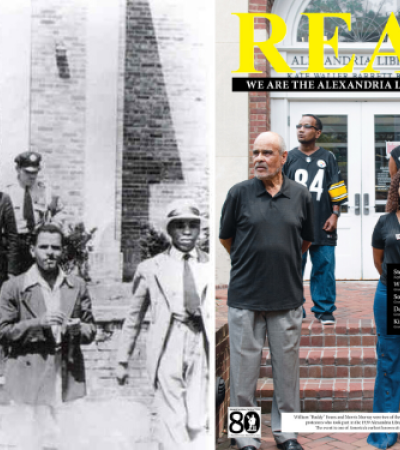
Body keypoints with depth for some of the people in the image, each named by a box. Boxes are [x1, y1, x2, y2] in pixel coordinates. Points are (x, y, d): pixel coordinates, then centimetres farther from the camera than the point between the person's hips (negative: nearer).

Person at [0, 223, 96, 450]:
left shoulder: (78, 286, 10)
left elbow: (91, 330, 12)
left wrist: (78, 329, -10)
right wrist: (37, 323, -15)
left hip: (67, 380, 2)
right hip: (30, 380, -2)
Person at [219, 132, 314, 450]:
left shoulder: (301, 196, 3)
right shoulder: (239, 193, -2)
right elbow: (226, 237, 9)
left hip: (288, 297, 2)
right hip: (245, 297, -1)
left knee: (287, 367, 11)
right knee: (244, 367, 5)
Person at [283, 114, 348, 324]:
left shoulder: (327, 157, 8)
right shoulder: (290, 157, 9)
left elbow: (336, 191, 6)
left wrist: (334, 215, -2)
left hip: (322, 226, 0)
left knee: (324, 268, 1)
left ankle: (324, 309, 13)